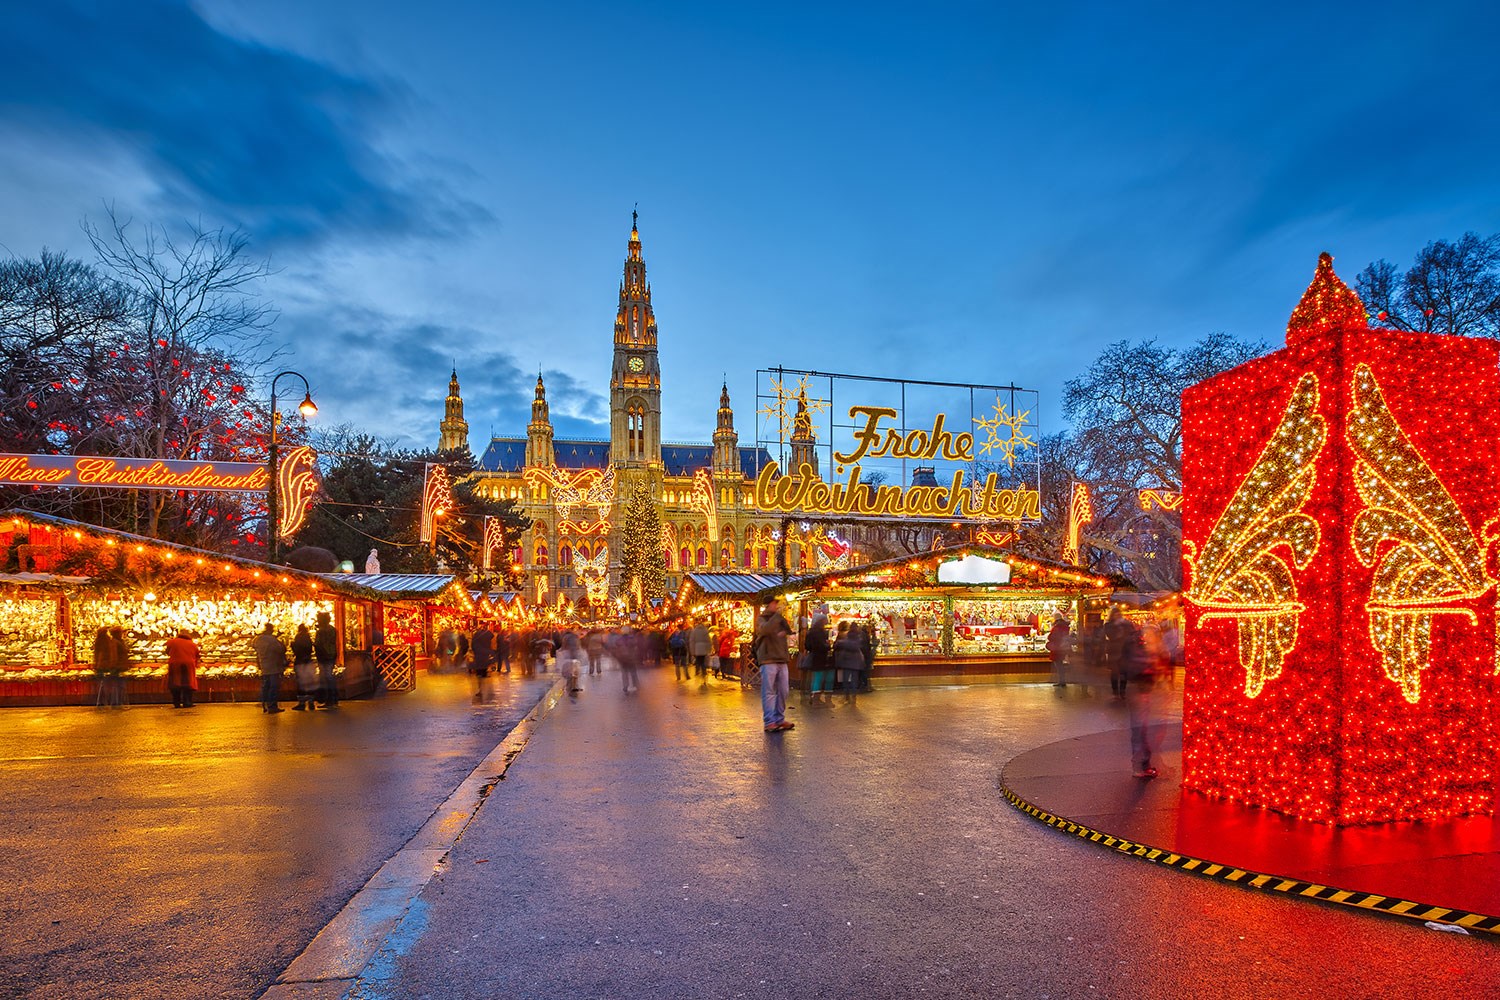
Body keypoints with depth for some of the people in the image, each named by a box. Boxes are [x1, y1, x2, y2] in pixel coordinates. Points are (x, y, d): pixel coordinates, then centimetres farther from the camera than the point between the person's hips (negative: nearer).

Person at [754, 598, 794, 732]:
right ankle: (769, 722, -7)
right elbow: (765, 629, -23)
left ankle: (779, 719, 17)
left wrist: (784, 632, -10)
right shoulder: (761, 619, -1)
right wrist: (777, 614, -22)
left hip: (782, 660, 6)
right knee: (769, 692, -7)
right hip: (768, 660, -6)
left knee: (783, 691, 8)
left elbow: (790, 631, 10)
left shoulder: (780, 618, 17)